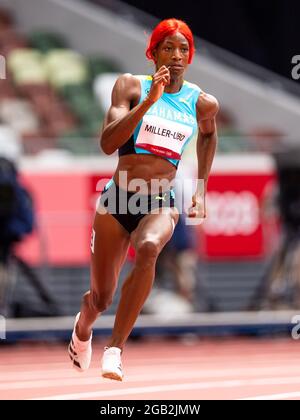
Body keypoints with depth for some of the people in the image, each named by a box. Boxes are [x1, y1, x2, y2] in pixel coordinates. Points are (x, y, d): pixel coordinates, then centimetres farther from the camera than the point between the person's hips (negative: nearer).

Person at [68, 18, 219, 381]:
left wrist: (200, 191, 20)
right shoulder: (132, 86, -5)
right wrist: (149, 100, -25)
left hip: (161, 204, 0)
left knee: (148, 248, -36)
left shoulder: (202, 103, 4)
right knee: (100, 299, 8)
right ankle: (83, 327, 48)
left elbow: (208, 134, 28)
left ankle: (115, 348, -34)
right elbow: (107, 143, -17)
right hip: (117, 201, 0)